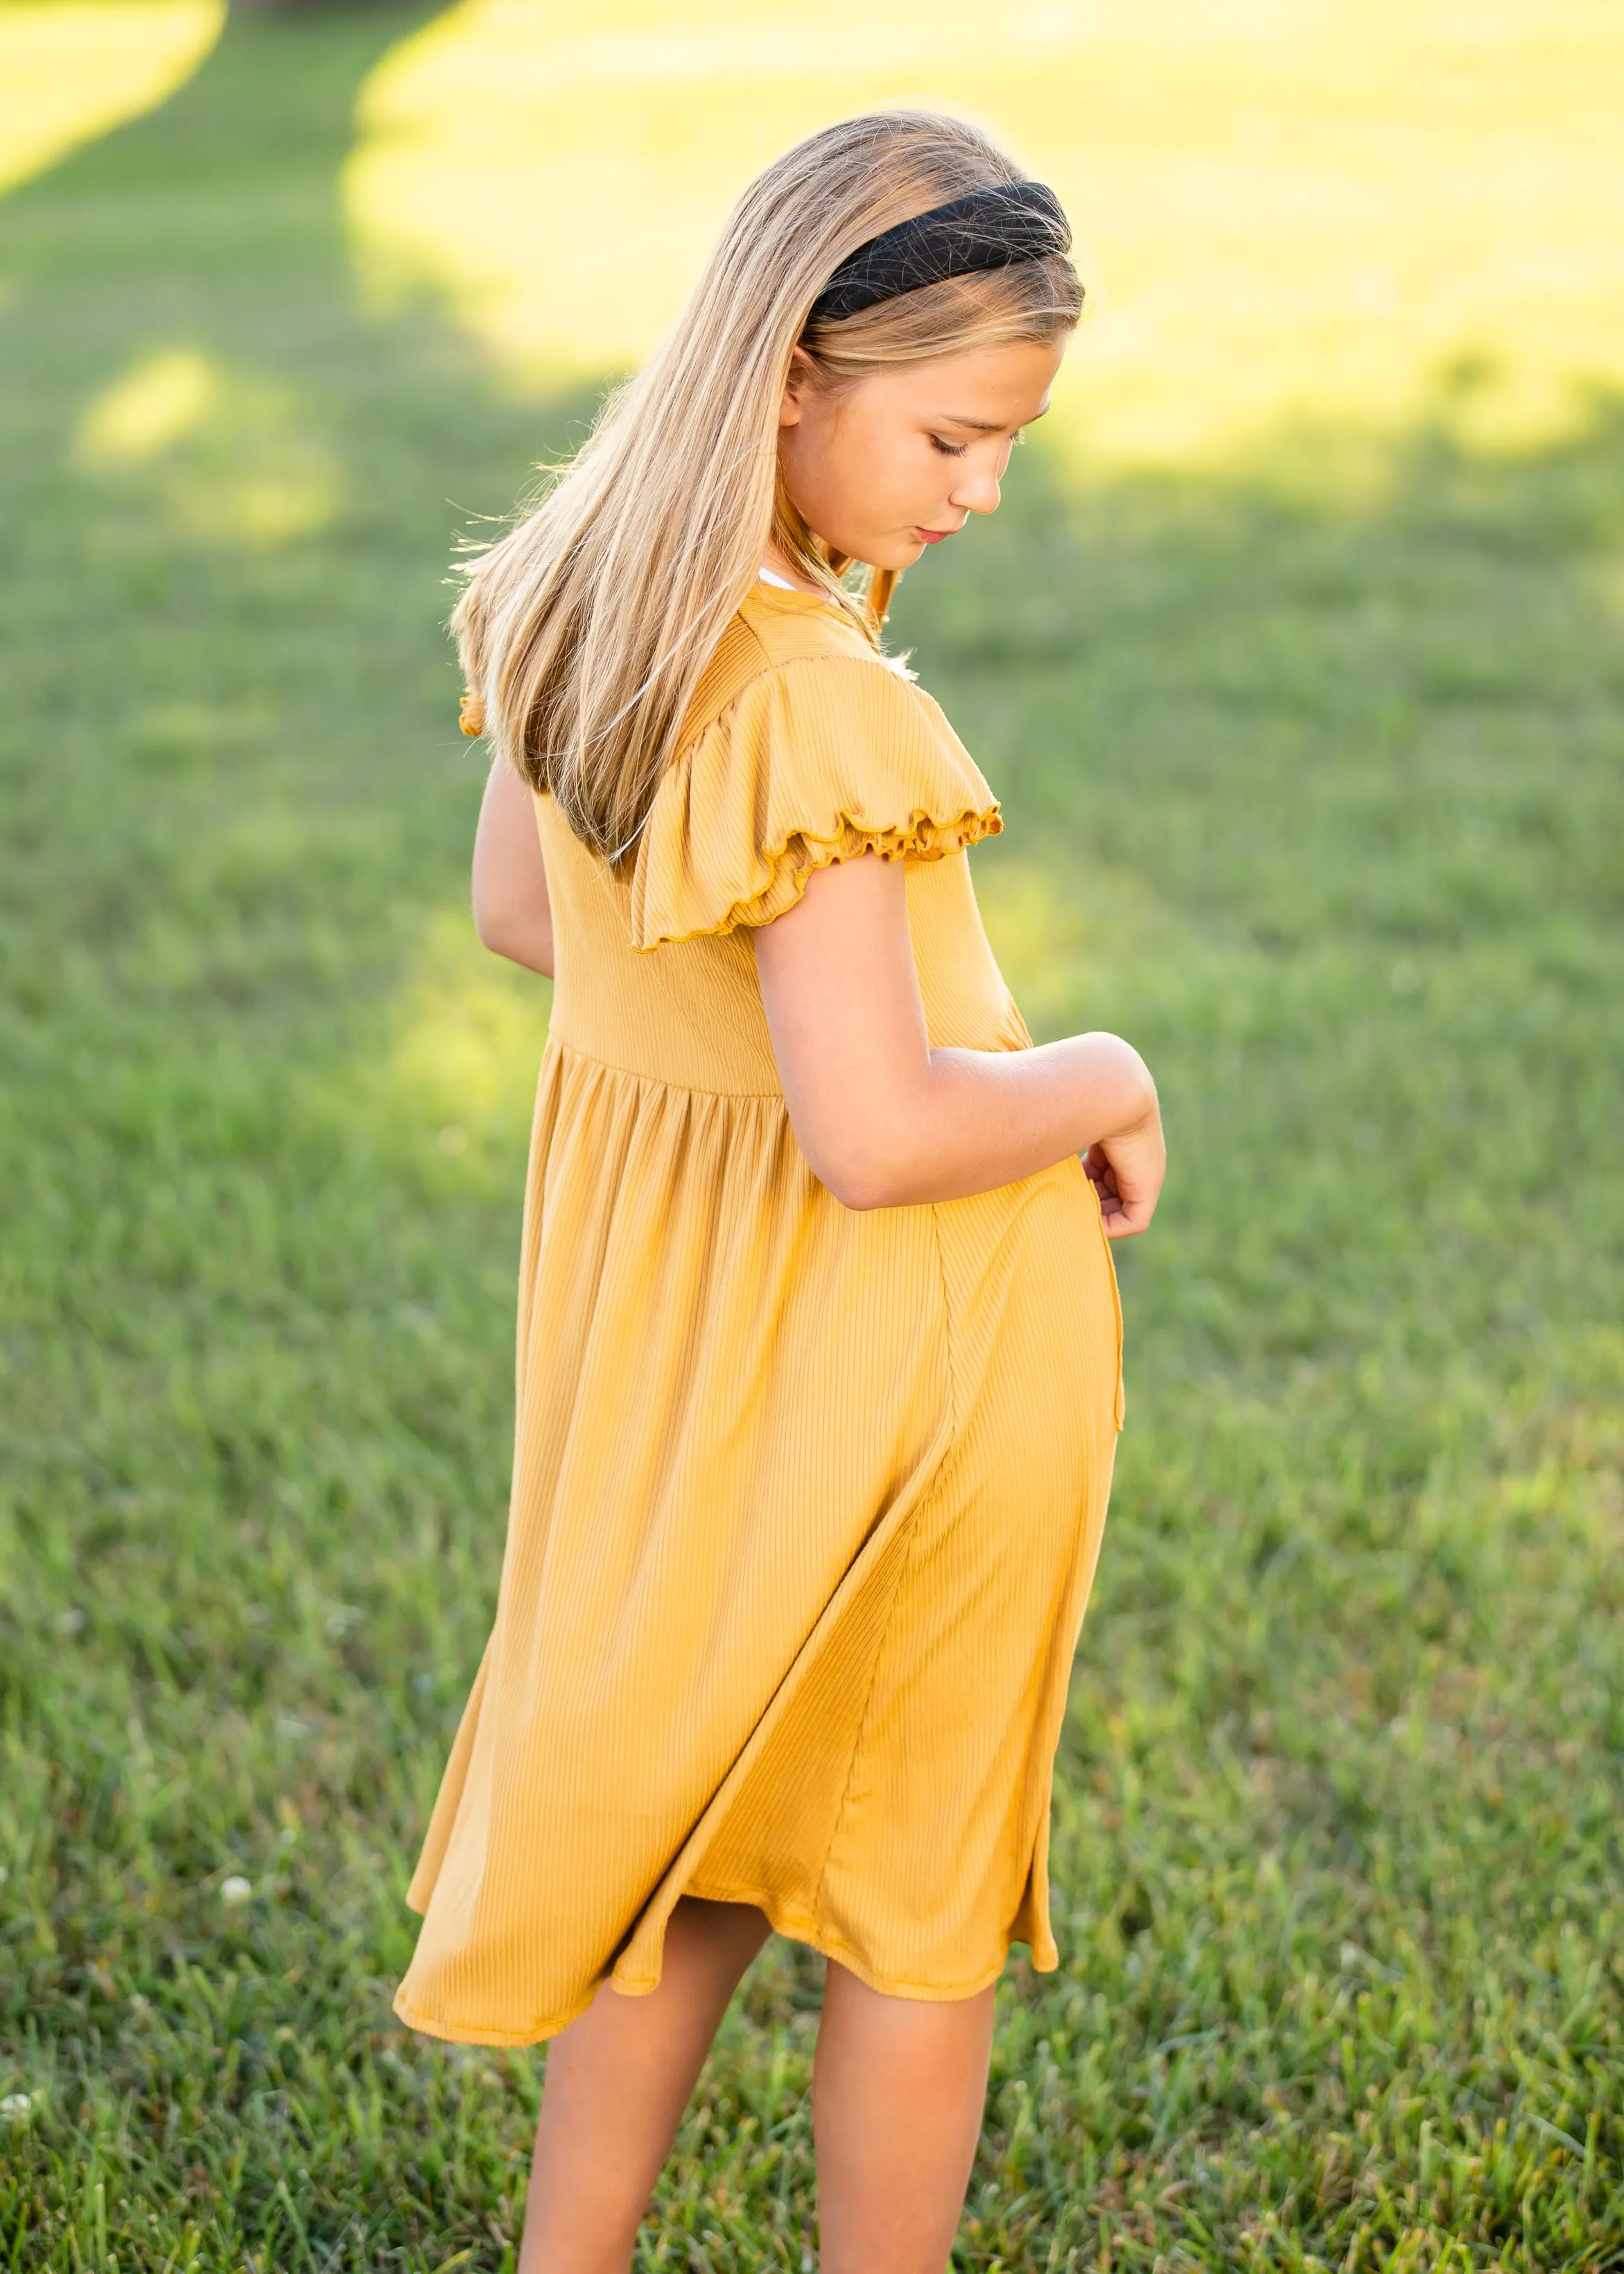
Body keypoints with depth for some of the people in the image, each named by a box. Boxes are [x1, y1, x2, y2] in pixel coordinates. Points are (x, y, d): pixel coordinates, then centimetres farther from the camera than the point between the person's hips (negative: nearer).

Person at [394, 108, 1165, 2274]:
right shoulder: (807, 702, -29)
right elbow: (877, 1136, -30)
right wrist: (1103, 1081, -12)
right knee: (921, 1893, 14)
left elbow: (522, 913, 13)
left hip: (658, 1288, 8)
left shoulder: (570, 592, -1)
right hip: (891, 1353, -8)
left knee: (695, 1847, 24)